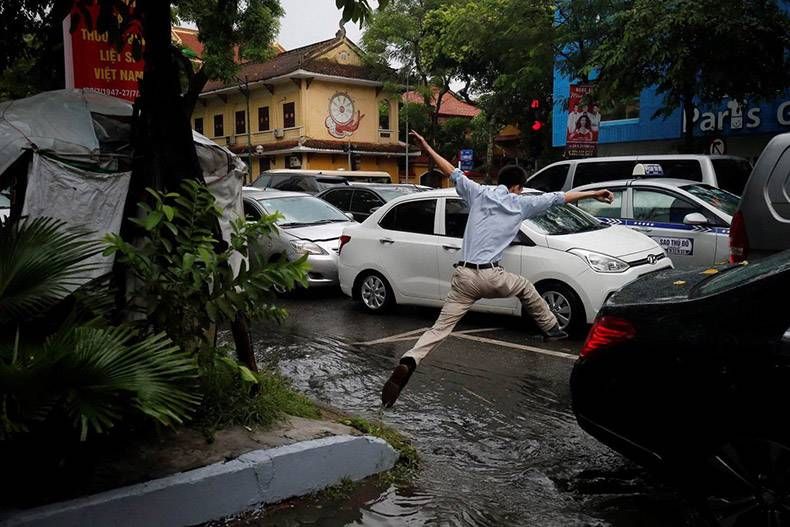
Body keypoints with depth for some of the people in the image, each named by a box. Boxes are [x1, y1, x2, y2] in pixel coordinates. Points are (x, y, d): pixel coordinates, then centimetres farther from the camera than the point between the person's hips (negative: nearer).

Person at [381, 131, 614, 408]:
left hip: (464, 276, 2)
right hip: (491, 276, -1)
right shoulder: (520, 203, 8)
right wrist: (594, 193, 29)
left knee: (440, 327, -2)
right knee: (525, 287, 31)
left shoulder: (478, 193, 12)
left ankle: (407, 364, -23)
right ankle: (552, 329, 45)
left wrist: (426, 147, 25)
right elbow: (558, 197, 18)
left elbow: (453, 173, 18)